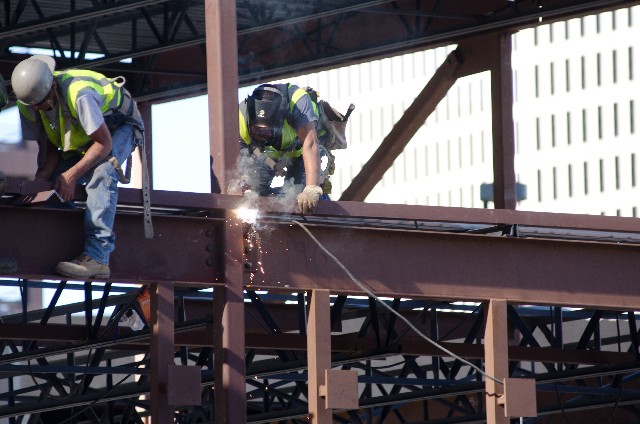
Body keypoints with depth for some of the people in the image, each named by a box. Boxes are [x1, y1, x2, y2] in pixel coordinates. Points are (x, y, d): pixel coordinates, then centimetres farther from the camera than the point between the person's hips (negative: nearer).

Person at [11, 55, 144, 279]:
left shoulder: (79, 95, -40)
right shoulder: (28, 104, -18)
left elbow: (104, 143, -33)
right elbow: (48, 147, -8)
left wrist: (72, 175, -36)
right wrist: (43, 175, -28)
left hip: (119, 126, -8)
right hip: (82, 138, 8)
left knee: (101, 174, -33)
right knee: (55, 182, -15)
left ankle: (96, 256, -42)